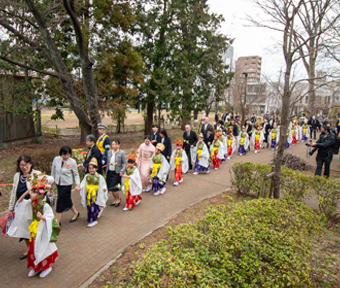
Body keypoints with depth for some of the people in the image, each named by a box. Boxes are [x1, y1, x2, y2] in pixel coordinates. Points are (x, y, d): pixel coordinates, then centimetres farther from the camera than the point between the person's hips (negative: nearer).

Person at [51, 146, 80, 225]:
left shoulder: (72, 162, -16)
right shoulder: (56, 159, -7)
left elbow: (76, 174, -5)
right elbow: (53, 172, 7)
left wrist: (78, 184, -15)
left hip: (67, 184, -4)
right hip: (58, 183, 4)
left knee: (60, 201, -2)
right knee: (66, 200, 16)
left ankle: (57, 221, 14)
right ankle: (76, 213, 40)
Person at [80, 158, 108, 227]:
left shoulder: (99, 177, -7)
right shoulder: (86, 176, 3)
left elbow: (103, 184, -1)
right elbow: (83, 183, 3)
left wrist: (104, 188, -18)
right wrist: (79, 187, -13)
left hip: (96, 195, -4)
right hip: (88, 194, 5)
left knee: (93, 207, -6)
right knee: (89, 207, 11)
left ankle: (93, 220, 3)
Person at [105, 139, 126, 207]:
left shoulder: (121, 153, -7)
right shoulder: (109, 152, 6)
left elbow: (124, 163, -5)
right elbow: (107, 162, 11)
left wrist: (122, 171, -18)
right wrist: (106, 171, 9)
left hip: (117, 172, -5)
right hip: (109, 172, 5)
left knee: (114, 187, -8)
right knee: (110, 187, 9)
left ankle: (118, 200, 17)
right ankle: (115, 199, 30)